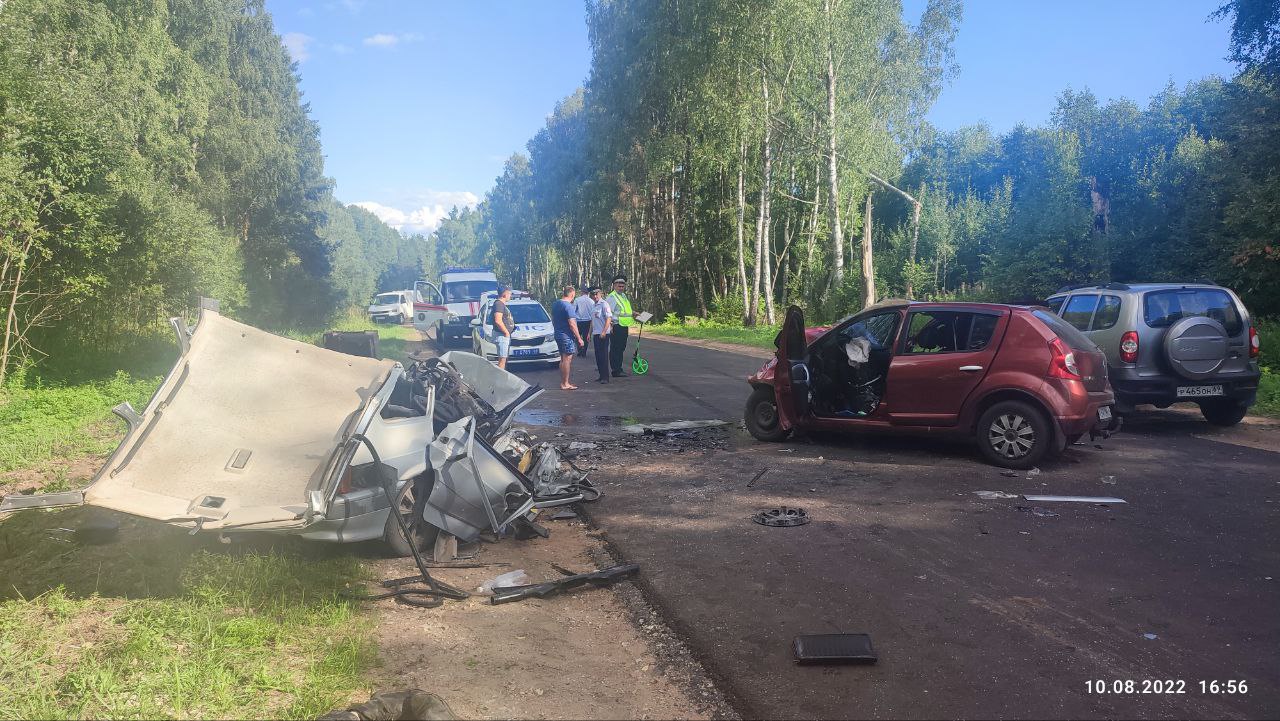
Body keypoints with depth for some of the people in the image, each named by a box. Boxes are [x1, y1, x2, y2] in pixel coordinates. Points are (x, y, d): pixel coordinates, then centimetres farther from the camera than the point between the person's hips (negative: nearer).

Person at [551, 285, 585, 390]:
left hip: (558, 335, 9)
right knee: (567, 359, -4)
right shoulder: (568, 306, -18)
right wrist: (579, 338, -15)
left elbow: (553, 320, 19)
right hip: (567, 336, -9)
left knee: (563, 359, 15)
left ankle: (563, 382, 20)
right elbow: (572, 324, -20)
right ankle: (565, 384, -2)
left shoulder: (556, 304, 10)